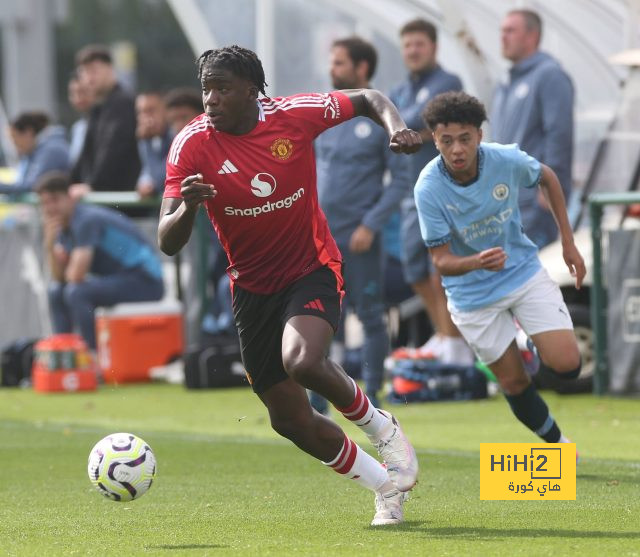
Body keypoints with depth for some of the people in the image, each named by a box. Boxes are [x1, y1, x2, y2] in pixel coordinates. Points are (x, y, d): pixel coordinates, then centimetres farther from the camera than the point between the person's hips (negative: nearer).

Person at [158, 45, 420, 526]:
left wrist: (396, 127, -16)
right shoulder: (192, 146, -16)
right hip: (254, 286, 3)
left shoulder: (295, 115, -15)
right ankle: (386, 486, 25)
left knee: (302, 361, -32)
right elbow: (168, 244, -20)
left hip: (313, 269, -3)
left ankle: (381, 426, -2)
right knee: (289, 419, 4)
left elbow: (367, 99, 5)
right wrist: (187, 208, -42)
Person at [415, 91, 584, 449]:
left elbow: (548, 179, 5)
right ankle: (556, 443, 28)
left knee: (566, 364, -12)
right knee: (514, 382, 3)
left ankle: (542, 349, 23)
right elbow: (441, 261, -21)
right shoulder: (429, 188, -24)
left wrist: (568, 242, 6)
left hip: (524, 271, 1)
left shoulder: (507, 160, -19)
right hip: (474, 294, -1)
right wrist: (478, 262, -42)